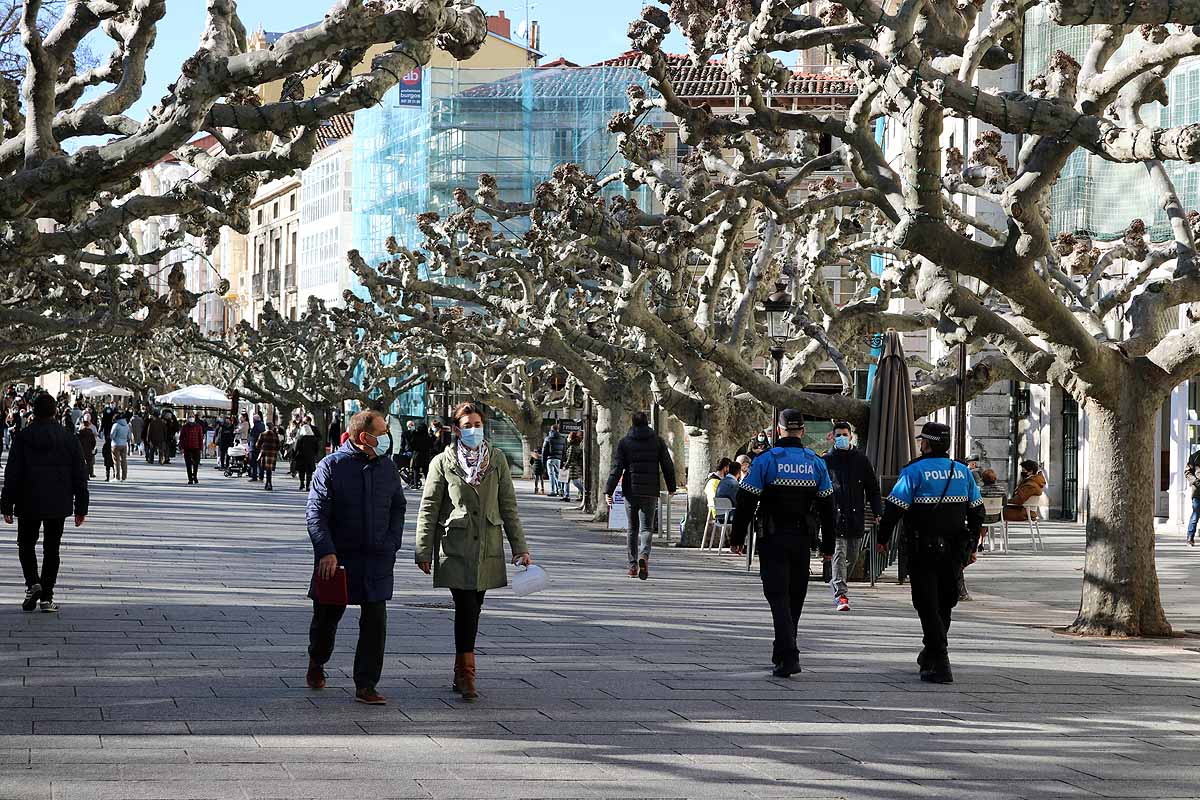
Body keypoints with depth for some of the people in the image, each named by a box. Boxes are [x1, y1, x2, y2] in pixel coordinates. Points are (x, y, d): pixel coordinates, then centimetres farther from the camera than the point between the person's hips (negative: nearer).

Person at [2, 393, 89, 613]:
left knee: (26, 545, 14)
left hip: (29, 504, -1)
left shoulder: (22, 438, -6)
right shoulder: (69, 439, 0)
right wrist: (81, 508, 8)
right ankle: (46, 597, 6)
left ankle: (33, 583, -9)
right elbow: (80, 476, 2)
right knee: (51, 549, 9)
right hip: (59, 505, 1)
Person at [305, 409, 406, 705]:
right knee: (327, 616, 13)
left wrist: (391, 544, 6)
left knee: (375, 621, -6)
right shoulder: (331, 466, -7)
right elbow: (315, 513, -10)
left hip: (377, 559, 3)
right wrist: (326, 552, -20)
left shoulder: (386, 467, 6)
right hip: (338, 558, -3)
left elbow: (398, 507, 18)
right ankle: (316, 664, 41)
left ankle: (366, 686, -1)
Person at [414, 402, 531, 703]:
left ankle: (461, 674, 20)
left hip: (487, 548, 3)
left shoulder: (496, 459, 8)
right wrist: (424, 551, -1)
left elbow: (508, 505, 9)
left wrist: (519, 548, 6)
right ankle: (467, 677, -8)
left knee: (472, 609, 8)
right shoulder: (443, 462, 0)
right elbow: (428, 509, 2)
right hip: (455, 547, -3)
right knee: (466, 609, -11)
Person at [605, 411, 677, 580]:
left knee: (632, 529, 12)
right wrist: (671, 487, 16)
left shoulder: (624, 442, 1)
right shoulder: (658, 441, 3)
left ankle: (633, 565, 14)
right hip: (650, 492, 0)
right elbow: (668, 466, 5)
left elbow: (617, 468, -5)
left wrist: (609, 491, -5)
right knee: (646, 528, -1)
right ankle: (643, 555, -28)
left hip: (631, 491, 0)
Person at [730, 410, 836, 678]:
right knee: (795, 597, 15)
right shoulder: (816, 463, 5)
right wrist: (827, 546, 15)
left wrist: (737, 538, 1)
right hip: (802, 540, 3)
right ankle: (782, 652, 26)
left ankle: (789, 657, -19)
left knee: (778, 596, -5)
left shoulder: (765, 460, -6)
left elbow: (746, 502, -7)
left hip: (772, 538, -3)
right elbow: (827, 507, 8)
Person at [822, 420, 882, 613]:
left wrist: (878, 512, 2)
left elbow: (873, 489, 11)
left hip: (856, 516, 3)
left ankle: (837, 583, 34)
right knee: (839, 554, -10)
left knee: (853, 556, 12)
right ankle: (841, 594, -13)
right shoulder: (827, 460, 2)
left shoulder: (861, 459, 8)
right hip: (835, 515, -3)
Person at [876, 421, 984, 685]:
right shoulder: (963, 472, 7)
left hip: (924, 551, -5)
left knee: (928, 606, -3)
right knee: (944, 604, 19)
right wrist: (971, 547, 20)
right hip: (955, 551, 5)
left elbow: (894, 508, -11)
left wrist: (882, 539, 2)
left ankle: (940, 665, -11)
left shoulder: (914, 471, -9)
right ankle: (930, 654, 33)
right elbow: (977, 512, 12)